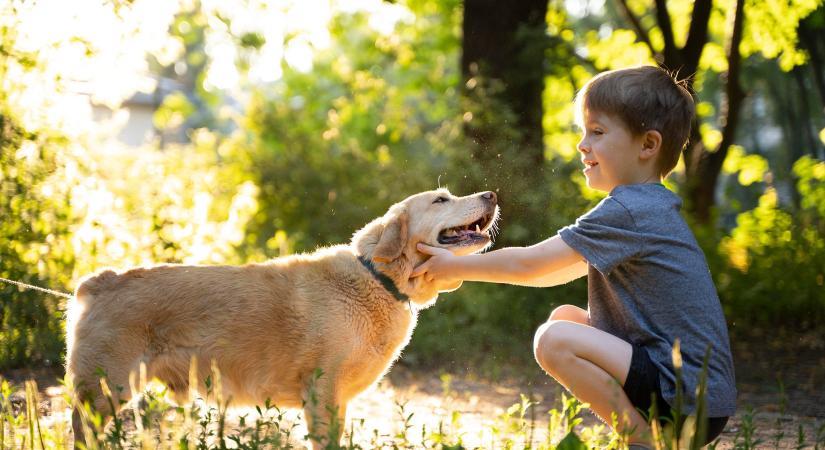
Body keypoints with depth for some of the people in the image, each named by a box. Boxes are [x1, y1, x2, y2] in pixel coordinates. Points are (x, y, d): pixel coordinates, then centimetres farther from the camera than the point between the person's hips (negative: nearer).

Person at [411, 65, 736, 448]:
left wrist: (456, 266, 1)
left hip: (691, 401, -10)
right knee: (564, 316, 15)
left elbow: (529, 265, -13)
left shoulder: (628, 212, -16)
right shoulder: (649, 207, 15)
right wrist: (466, 268, 13)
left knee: (554, 341, -20)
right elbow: (552, 270, 20)